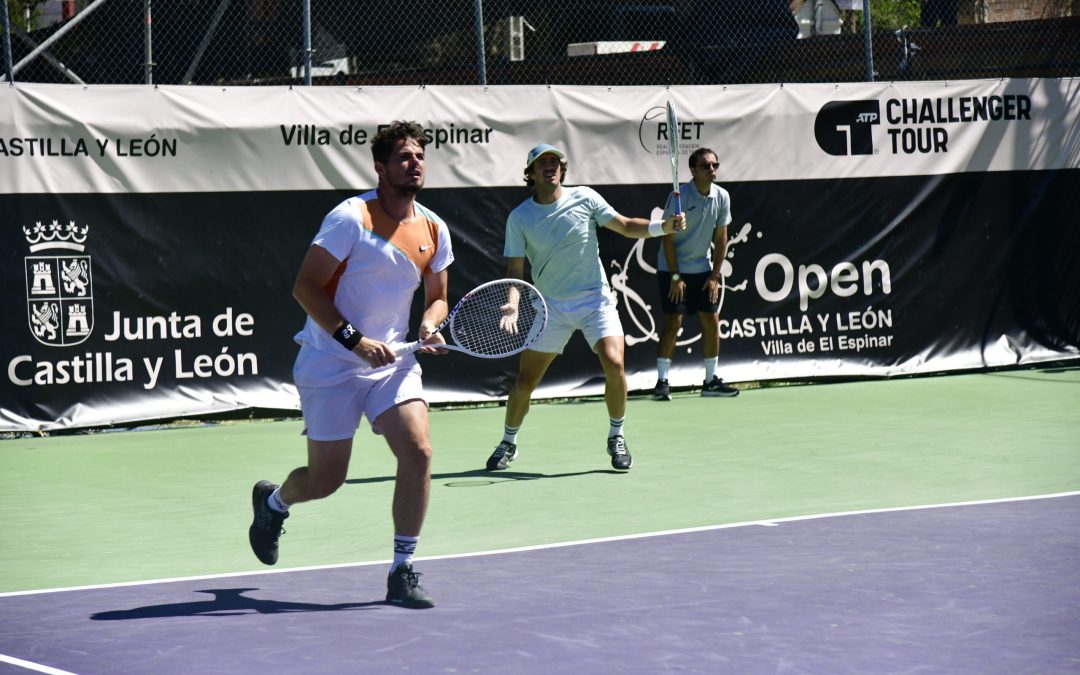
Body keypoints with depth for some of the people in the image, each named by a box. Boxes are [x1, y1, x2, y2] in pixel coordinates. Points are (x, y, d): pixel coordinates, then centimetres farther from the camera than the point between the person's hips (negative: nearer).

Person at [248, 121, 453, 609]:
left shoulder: (434, 231, 4)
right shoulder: (352, 218, -15)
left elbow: (436, 297, 17)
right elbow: (306, 288, -16)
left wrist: (430, 326, -7)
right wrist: (355, 339, -23)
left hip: (392, 363, 5)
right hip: (330, 366, -5)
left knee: (418, 452, -16)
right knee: (325, 481, 3)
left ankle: (403, 573, -5)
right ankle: (273, 501, 40)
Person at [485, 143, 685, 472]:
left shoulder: (584, 198, -3)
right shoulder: (519, 218, -4)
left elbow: (627, 226, 2)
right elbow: (515, 270, -2)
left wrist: (664, 226, -15)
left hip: (595, 298, 0)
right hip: (551, 306, 1)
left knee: (614, 364, -20)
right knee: (524, 382, 1)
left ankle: (616, 436, 1)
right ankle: (508, 443, 25)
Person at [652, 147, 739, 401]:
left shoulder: (721, 197, -2)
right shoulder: (680, 197, -17)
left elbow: (721, 238, 4)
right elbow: (668, 238, -14)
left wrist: (715, 275, 0)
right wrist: (675, 276, -15)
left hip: (702, 269, 5)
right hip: (673, 268, -5)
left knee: (711, 321, 3)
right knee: (673, 321, -10)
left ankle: (711, 381, 13)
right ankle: (662, 382, -5)